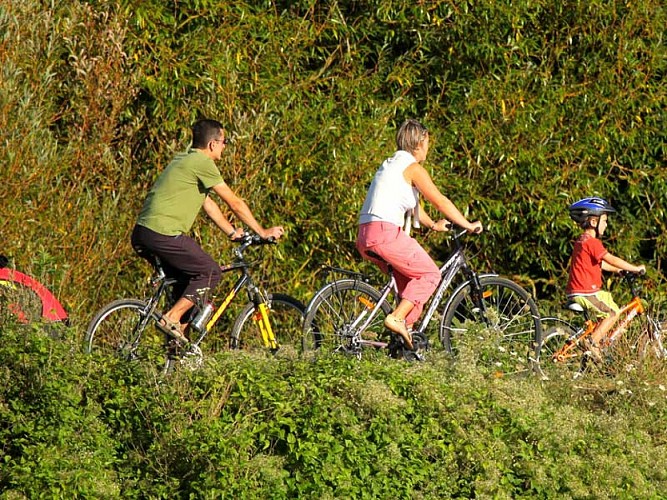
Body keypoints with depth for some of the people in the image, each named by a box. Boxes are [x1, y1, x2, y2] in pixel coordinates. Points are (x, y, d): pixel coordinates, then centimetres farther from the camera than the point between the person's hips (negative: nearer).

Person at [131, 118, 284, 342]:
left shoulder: (184, 159, 23)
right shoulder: (202, 163, -6)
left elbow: (208, 203, 30)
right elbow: (235, 203, -2)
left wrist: (232, 232, 32)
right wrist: (262, 232, 6)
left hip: (142, 232, 10)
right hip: (164, 234, -10)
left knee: (187, 279, 22)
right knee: (211, 272, 0)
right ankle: (172, 318, -6)